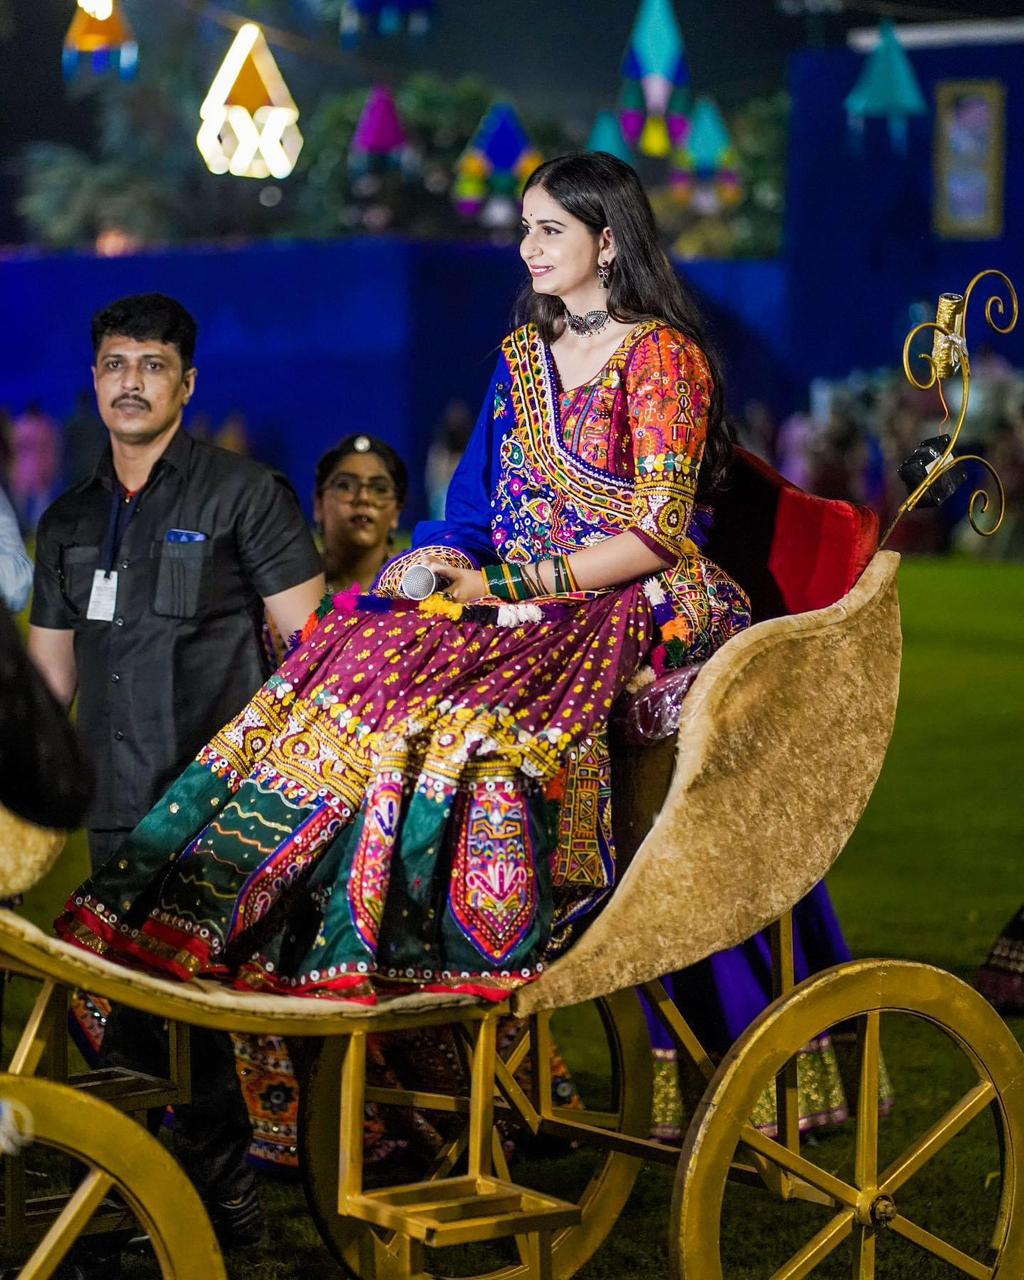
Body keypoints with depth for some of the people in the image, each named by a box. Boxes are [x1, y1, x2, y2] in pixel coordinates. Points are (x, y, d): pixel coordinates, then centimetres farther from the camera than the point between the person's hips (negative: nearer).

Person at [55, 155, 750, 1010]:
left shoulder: (663, 358, -4)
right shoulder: (523, 355, 18)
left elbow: (655, 535, -12)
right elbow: (470, 514, 18)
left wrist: (503, 585, -16)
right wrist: (447, 570, -6)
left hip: (634, 613, -6)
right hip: (528, 612, 6)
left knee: (454, 704, -34)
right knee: (354, 650, -19)